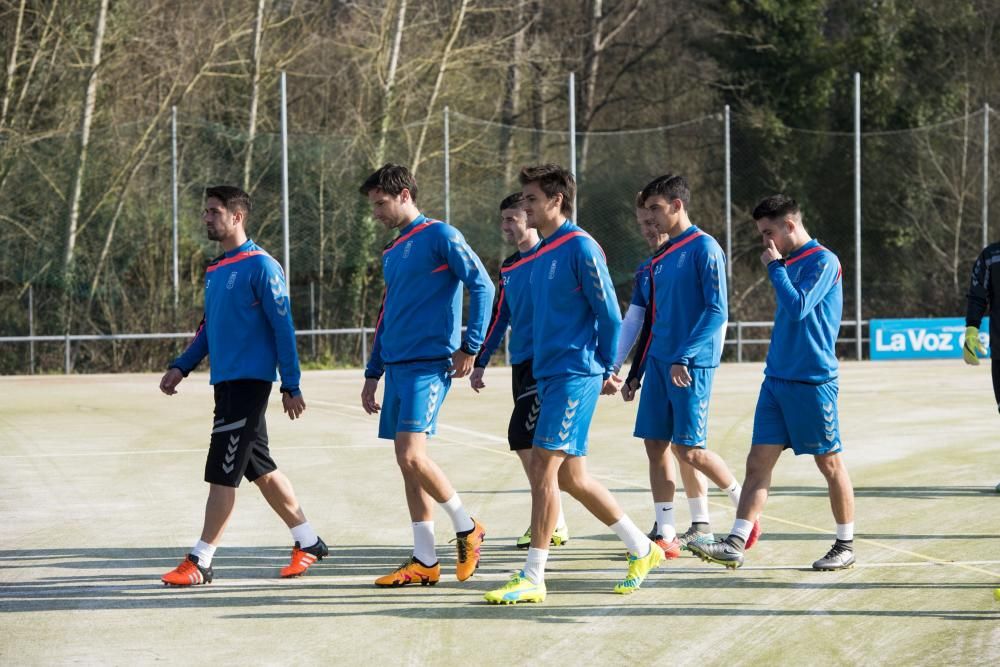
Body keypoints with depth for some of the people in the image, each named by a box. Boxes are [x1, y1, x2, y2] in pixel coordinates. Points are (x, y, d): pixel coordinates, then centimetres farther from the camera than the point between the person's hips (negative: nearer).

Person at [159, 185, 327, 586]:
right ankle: (308, 542, 23)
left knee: (222, 473, -9)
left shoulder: (260, 266, -11)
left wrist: (291, 386, -14)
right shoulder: (214, 271, 14)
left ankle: (200, 563, -6)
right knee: (260, 467, 13)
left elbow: (283, 328, -12)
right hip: (225, 383, 9)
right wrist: (181, 367, 12)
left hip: (249, 382, -9)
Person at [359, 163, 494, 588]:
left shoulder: (440, 236, -6)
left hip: (429, 365, -8)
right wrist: (372, 374, 23)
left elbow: (481, 286, -10)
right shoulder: (392, 253, 18)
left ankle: (467, 528, 2)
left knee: (412, 455, -17)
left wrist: (470, 346, -13)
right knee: (407, 462, 6)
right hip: (397, 368, 8)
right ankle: (424, 562, 9)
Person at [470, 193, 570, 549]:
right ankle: (554, 523, 14)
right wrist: (480, 363, 22)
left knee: (522, 436, -14)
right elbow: (499, 317, 23)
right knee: (531, 441, 7)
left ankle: (550, 523, -8)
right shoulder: (509, 267, 16)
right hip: (521, 363, 8)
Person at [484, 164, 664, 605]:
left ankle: (533, 578, -9)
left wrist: (606, 369, -9)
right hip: (549, 374, 9)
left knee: (543, 467, -12)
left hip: (575, 375, -9)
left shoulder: (580, 248, -12)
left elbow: (609, 313, -11)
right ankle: (642, 549, 24)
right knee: (570, 476, 11)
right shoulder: (541, 254, 15)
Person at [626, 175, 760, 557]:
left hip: (692, 365, -8)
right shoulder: (660, 258, 15)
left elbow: (717, 312, -16)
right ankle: (666, 534, 7)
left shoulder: (704, 249, -10)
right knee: (656, 445, 3)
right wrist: (636, 372, 19)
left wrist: (684, 357, -24)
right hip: (659, 364, 8)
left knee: (688, 449, -8)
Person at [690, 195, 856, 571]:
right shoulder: (789, 263, 14)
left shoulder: (823, 262, -11)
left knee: (829, 463, 3)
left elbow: (798, 307, -23)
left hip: (813, 381, -8)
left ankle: (846, 547, 14)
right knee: (758, 462, 0)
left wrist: (775, 267, -14)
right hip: (777, 380, 8)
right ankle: (735, 546, -4)